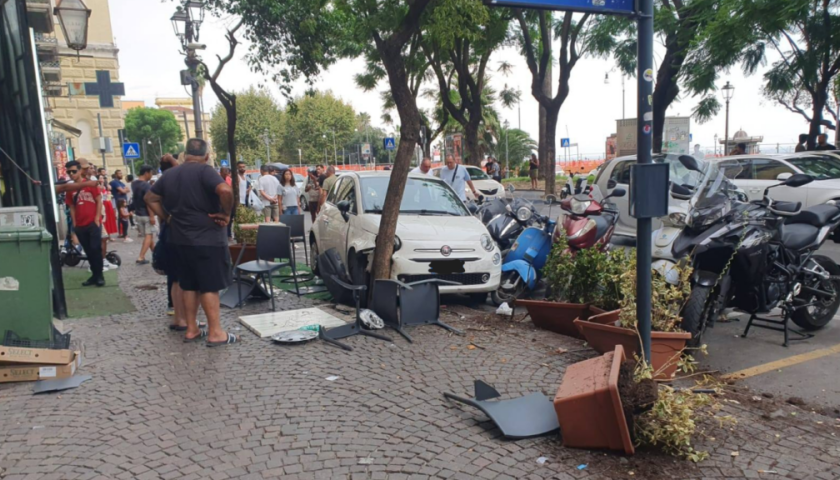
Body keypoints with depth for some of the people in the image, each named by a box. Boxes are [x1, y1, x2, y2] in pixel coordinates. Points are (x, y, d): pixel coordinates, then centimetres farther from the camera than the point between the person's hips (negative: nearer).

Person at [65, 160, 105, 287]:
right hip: (80, 225, 4)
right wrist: (74, 223, 5)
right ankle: (94, 275, 17)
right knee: (88, 251, 9)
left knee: (96, 249, -4)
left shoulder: (90, 184, -2)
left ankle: (100, 275, 3)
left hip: (93, 223, -4)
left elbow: (99, 201, -4)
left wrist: (97, 218, -9)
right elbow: (72, 207, 12)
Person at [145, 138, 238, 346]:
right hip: (207, 238, -7)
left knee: (188, 284, 13)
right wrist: (226, 213, -16)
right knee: (209, 285, -2)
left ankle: (191, 329, 19)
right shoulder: (204, 170, -12)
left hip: (180, 238, 7)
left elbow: (150, 198, 20)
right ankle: (215, 333, 2)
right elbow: (225, 190, -30)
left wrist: (167, 218, 15)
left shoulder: (169, 174, 11)